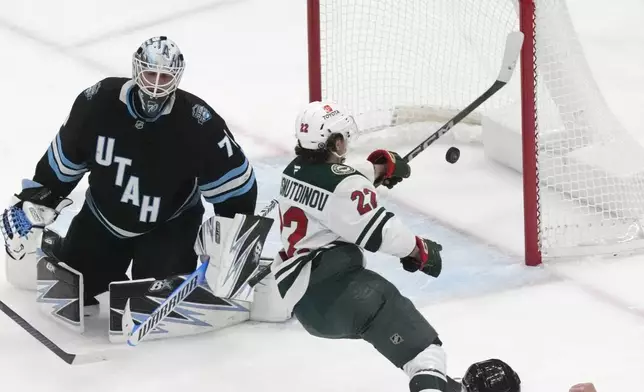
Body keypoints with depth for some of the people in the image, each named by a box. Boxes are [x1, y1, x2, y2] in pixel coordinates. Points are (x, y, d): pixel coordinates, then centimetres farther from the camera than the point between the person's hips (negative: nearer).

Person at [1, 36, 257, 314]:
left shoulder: (196, 122, -25)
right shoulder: (97, 103, -20)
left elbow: (234, 179, -16)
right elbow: (62, 162, -4)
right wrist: (32, 205, 0)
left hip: (169, 225, -2)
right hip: (103, 216, 2)